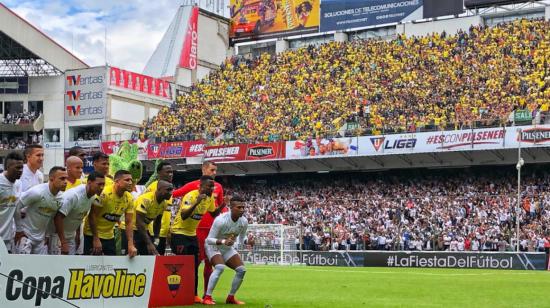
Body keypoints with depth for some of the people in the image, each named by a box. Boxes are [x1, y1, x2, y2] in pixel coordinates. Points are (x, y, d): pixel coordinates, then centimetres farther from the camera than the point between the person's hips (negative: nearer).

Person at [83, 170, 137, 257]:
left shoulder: (129, 198, -5)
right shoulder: (104, 194, -23)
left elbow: (129, 223, -3)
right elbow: (92, 216, -19)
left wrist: (131, 245, -12)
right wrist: (96, 238, -18)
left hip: (109, 236, 6)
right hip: (93, 234, -6)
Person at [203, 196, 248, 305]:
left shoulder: (244, 222, -11)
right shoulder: (221, 220, -31)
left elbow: (241, 239, 5)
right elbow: (209, 239, -28)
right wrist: (223, 241, -45)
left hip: (228, 248, 7)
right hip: (213, 246, -7)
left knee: (242, 270, -5)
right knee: (220, 267, -32)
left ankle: (231, 297, 11)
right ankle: (207, 298, -25)